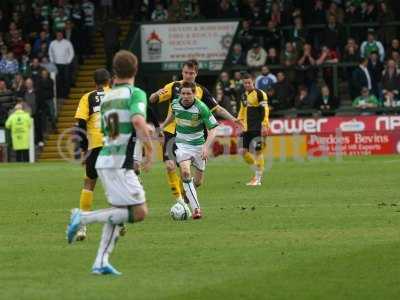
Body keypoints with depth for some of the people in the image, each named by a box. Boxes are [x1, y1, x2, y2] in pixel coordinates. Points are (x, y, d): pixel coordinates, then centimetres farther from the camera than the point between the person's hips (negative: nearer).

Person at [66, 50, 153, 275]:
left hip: (105, 160, 8)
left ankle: (101, 262, 7)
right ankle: (84, 218, -13)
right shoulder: (136, 94, -7)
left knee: (118, 212, 16)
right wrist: (150, 149, -15)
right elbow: (138, 121, -26)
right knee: (139, 213, -6)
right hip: (119, 164, -8)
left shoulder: (107, 98, 15)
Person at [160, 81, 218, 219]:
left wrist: (206, 147, -28)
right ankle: (195, 208, -27)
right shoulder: (175, 103, -7)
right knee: (185, 173, -25)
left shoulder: (201, 108, -19)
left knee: (198, 182, 6)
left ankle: (187, 192, 43)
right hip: (182, 144, 1)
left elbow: (213, 129, -16)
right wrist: (163, 125, 31)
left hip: (198, 145, -1)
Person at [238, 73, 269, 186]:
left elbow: (265, 110, -13)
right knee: (245, 151, 5)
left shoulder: (260, 94, -7)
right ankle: (257, 171, 22)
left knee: (257, 151, -6)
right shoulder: (244, 95, 16)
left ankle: (258, 178, -1)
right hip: (247, 129, 8)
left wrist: (264, 125, -19)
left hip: (257, 128, -8)